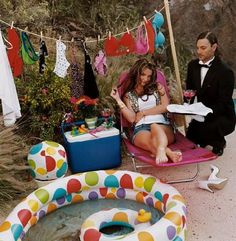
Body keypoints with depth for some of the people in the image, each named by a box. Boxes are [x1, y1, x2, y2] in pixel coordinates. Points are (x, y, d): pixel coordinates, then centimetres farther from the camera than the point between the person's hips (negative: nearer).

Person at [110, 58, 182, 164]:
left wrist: (143, 112, 4)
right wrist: (118, 100, -2)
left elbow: (165, 107, 6)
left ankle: (160, 152, -65)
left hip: (162, 125, 0)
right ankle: (169, 153, -61)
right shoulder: (129, 95, 18)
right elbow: (132, 118, 5)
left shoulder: (157, 87, 22)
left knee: (155, 127, -39)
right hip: (141, 128, 0)